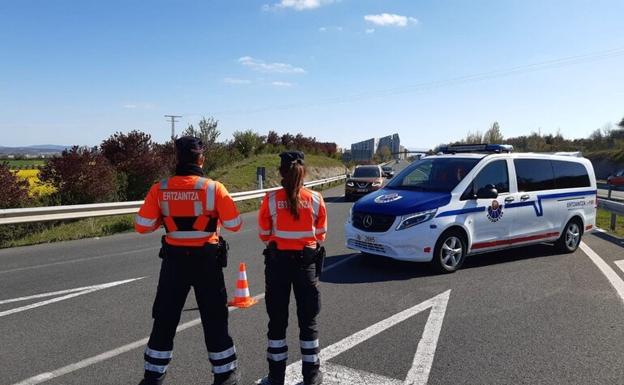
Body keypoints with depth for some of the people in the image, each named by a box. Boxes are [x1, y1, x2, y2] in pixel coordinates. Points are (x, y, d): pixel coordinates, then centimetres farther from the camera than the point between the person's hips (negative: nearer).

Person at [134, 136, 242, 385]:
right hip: (206, 260, -2)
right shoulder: (213, 188, -13)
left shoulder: (160, 189, -6)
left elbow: (141, 226, -5)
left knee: (165, 319, 16)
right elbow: (234, 225, -9)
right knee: (214, 320, 12)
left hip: (174, 260, 2)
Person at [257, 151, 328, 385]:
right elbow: (320, 234, 2)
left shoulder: (271, 200, -11)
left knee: (277, 319, 12)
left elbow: (264, 235, 0)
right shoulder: (315, 199, -8)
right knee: (308, 319, 14)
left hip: (277, 261, 0)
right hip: (307, 261, 1)